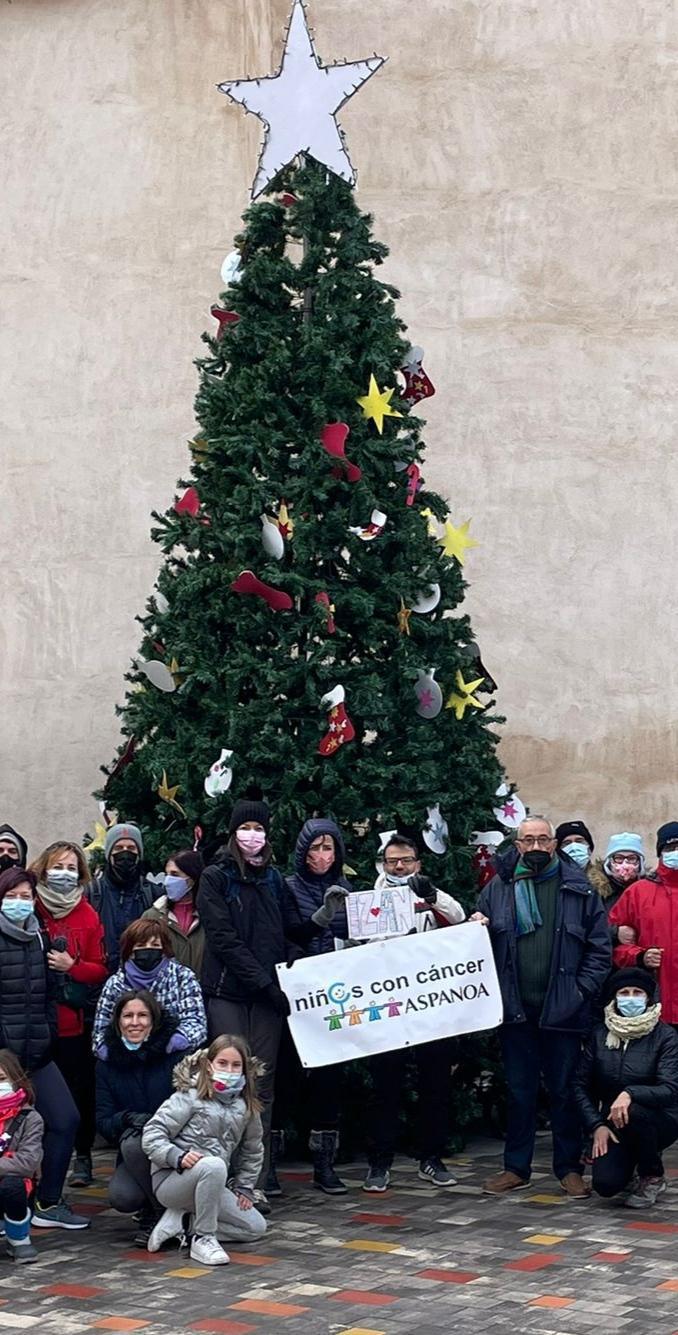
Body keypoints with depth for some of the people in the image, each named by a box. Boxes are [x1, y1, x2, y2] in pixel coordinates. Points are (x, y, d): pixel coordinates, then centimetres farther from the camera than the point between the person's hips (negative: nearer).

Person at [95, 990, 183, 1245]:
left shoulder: (174, 1055, -6)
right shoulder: (107, 1065, 4)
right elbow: (102, 1121, -1)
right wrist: (129, 1119, -23)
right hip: (136, 1157, 2)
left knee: (133, 1144, -32)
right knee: (121, 1197, -28)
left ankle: (154, 1214, -7)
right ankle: (158, 1208, 7)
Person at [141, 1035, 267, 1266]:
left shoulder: (246, 1107, 8)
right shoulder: (190, 1097, -9)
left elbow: (253, 1149, 21)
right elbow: (152, 1134, -14)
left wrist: (244, 1187, 12)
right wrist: (177, 1157, -28)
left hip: (211, 1183, 7)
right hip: (171, 1179, -7)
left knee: (255, 1227, 1)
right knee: (214, 1165, -38)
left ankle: (182, 1221, 0)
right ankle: (203, 1239, -24)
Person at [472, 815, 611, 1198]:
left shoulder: (578, 888, 1)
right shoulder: (498, 888, 6)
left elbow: (601, 947, 1)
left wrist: (582, 991, -7)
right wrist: (476, 929, -10)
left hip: (562, 1009, -2)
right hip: (515, 1008, 2)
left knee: (565, 1090, 6)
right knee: (520, 1091, 10)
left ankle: (570, 1168, 16)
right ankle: (517, 1168, 19)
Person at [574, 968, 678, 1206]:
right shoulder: (600, 1035, 1)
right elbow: (581, 1086, 4)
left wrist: (631, 1094, -35)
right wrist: (596, 1125, -8)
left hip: (658, 1121, -2)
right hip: (612, 1124, 2)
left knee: (633, 1111, -37)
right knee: (605, 1184, -23)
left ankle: (652, 1177, -9)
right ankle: (629, 1160, 16)